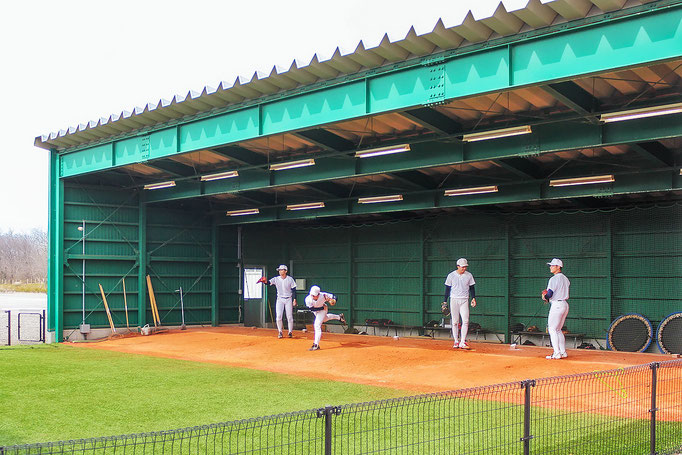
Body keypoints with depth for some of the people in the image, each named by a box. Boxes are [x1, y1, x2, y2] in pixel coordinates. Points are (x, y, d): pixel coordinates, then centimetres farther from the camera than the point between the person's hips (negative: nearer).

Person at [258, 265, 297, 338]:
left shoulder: (290, 279, -4)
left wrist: (294, 299, -10)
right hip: (280, 299, 1)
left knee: (290, 317, 1)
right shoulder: (276, 279, -1)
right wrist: (265, 281, -40)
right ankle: (280, 332, 6)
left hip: (288, 299, -1)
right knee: (278, 316, -8)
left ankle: (290, 332, 14)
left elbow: (294, 290, -3)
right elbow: (269, 282, -17)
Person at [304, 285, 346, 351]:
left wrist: (333, 301, -50)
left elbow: (333, 296, -27)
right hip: (315, 311, 4)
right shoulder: (308, 299, -38)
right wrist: (322, 308, -40)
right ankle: (339, 317, 58)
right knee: (324, 319, 31)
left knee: (317, 325, -17)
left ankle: (316, 345, -17)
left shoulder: (323, 295, -40)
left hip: (322, 309, -4)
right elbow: (311, 308, -34)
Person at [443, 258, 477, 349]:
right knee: (455, 322, 2)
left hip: (464, 301, 0)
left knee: (465, 321, -11)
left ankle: (463, 342, -11)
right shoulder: (451, 275, 0)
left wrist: (473, 298, -1)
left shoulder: (469, 275, 4)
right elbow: (447, 289, 5)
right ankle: (456, 341, 11)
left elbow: (472, 288, 12)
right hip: (454, 300, 0)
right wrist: (445, 301, 3)